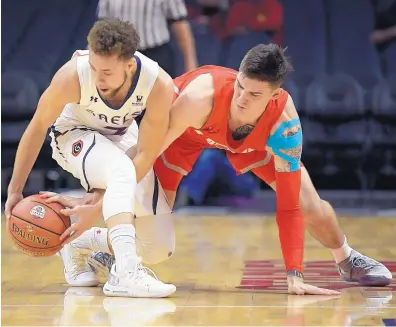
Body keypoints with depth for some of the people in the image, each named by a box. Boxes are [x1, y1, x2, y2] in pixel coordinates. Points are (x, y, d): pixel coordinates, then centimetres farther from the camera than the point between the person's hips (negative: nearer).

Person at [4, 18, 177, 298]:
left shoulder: (160, 85, -32)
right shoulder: (73, 76, -34)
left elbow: (146, 156, -28)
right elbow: (38, 127, -18)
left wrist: (97, 207, -33)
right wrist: (15, 189, -14)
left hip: (122, 137, 3)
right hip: (75, 135, -3)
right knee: (121, 172, -39)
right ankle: (126, 272, -46)